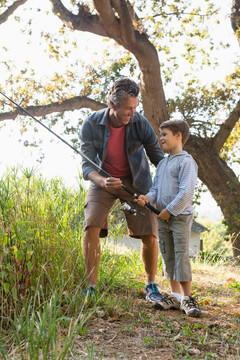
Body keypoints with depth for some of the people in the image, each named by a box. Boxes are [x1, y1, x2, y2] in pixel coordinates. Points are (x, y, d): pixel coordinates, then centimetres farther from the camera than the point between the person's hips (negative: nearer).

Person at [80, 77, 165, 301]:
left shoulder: (140, 123, -18)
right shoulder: (91, 125, -19)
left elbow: (158, 158, -8)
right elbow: (87, 166, -20)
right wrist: (103, 182, -41)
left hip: (136, 182, 0)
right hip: (102, 181, 0)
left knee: (150, 236, -7)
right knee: (91, 228, -21)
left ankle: (151, 285, 18)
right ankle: (90, 286, -7)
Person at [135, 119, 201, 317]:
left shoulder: (186, 161, -10)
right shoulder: (162, 163, 17)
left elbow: (186, 193, -17)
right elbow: (156, 188, 16)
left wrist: (169, 210, -15)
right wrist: (147, 198, -5)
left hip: (180, 217, -8)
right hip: (163, 218, 8)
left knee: (182, 255, -7)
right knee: (168, 256, 10)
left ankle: (187, 298, 2)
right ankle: (175, 296, 19)